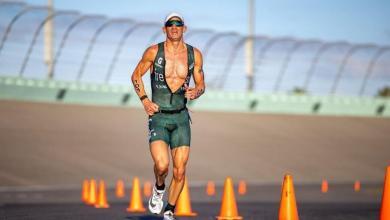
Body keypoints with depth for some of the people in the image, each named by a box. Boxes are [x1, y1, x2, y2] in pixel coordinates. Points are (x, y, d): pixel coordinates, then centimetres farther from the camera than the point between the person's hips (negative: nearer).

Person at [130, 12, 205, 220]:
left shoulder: (194, 54, 2)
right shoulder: (154, 52, -4)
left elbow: (201, 84, 13)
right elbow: (136, 75, 9)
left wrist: (194, 92, -11)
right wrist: (145, 100, -3)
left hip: (181, 118, 2)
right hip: (158, 117, -2)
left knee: (180, 171, -1)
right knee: (162, 166, -20)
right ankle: (159, 189, 14)